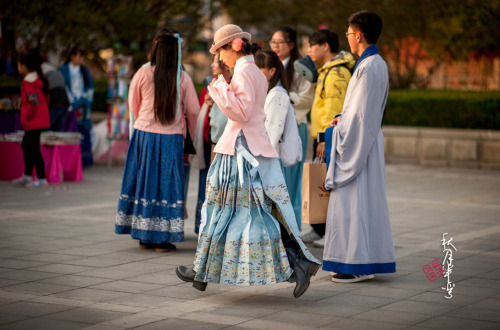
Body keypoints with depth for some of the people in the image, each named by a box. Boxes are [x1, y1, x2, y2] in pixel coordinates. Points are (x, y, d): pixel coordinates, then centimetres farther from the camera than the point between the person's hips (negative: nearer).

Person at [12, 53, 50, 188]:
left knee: (34, 149, -6)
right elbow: (45, 99, 17)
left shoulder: (28, 82, -17)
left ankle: (42, 179, -4)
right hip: (41, 119, 10)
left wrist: (24, 119, -13)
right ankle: (27, 176, 26)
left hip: (34, 121, -10)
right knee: (26, 145, 19)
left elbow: (33, 102, -23)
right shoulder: (39, 79, 13)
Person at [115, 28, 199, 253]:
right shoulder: (183, 78, -7)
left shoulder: (143, 74, -6)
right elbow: (193, 110, -1)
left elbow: (133, 105, 8)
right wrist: (190, 133, 17)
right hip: (171, 138, -1)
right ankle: (163, 238, 6)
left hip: (144, 134, 1)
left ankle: (144, 236, 18)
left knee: (144, 181, 11)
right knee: (167, 183, 6)